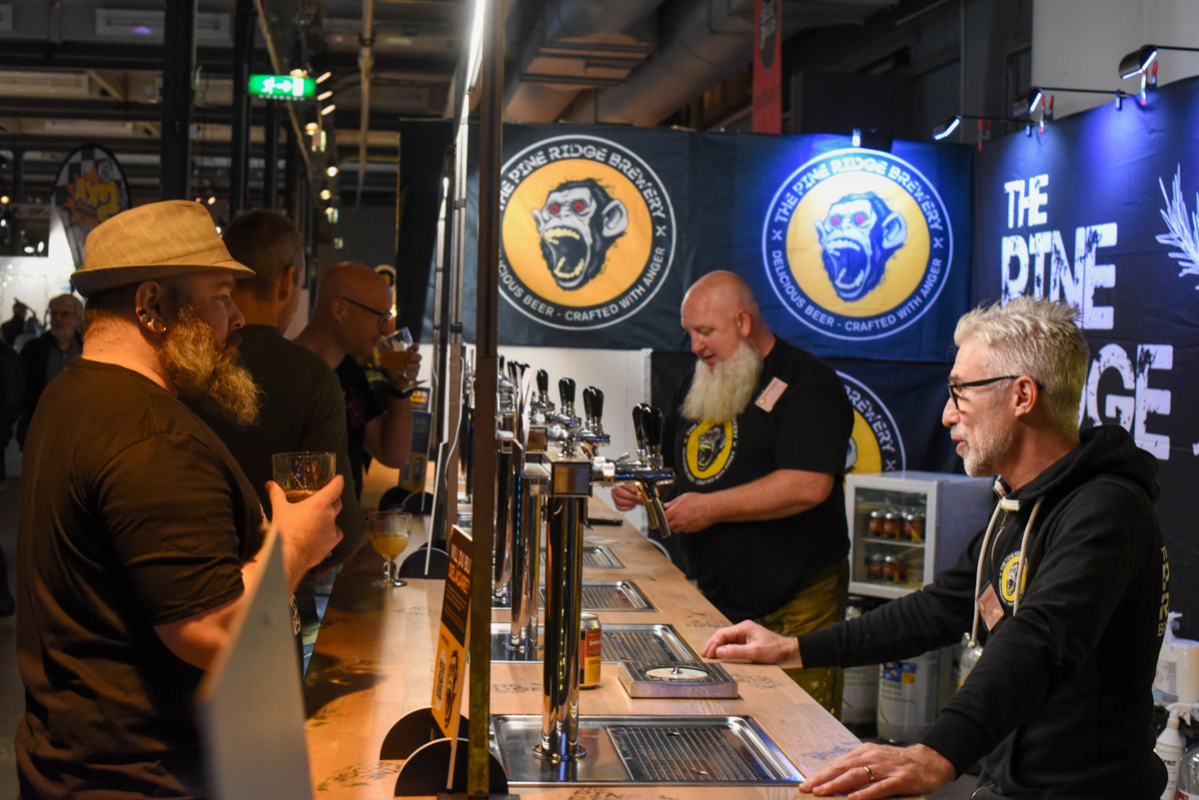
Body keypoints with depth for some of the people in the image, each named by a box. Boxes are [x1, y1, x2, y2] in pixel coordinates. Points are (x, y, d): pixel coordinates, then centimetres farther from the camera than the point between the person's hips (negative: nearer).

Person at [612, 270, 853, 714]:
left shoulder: (807, 382, -10)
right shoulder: (698, 385, 16)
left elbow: (809, 486, -22)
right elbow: (673, 460, 29)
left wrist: (711, 507, -17)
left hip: (795, 607, -7)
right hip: (713, 597, 7)